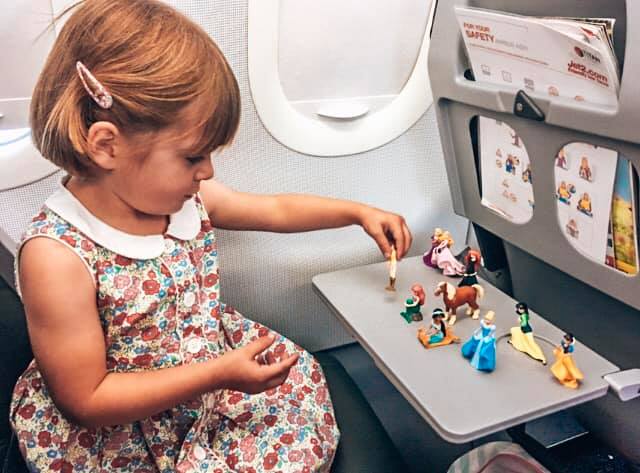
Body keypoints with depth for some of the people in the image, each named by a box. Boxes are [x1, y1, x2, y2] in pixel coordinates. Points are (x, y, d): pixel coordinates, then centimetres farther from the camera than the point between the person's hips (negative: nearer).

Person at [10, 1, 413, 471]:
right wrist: (218, 374, -28)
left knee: (298, 375, 5)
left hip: (212, 354, 6)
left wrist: (358, 212, 3)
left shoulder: (184, 196, -11)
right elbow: (86, 400, -24)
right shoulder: (58, 257, -30)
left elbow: (276, 210, 6)